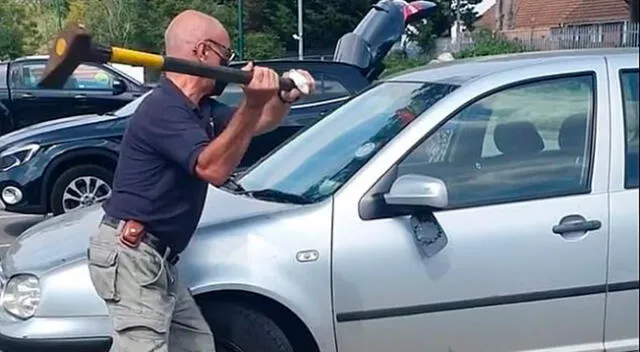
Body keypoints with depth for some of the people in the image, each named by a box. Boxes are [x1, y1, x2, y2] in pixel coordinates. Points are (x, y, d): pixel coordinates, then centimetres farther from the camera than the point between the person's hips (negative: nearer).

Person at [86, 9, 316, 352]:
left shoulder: (199, 108, 11)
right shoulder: (164, 109, -19)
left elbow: (254, 125, 20)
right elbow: (213, 169, -30)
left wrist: (284, 98, -1)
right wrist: (252, 103, -39)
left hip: (154, 256, 11)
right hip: (130, 255, -11)